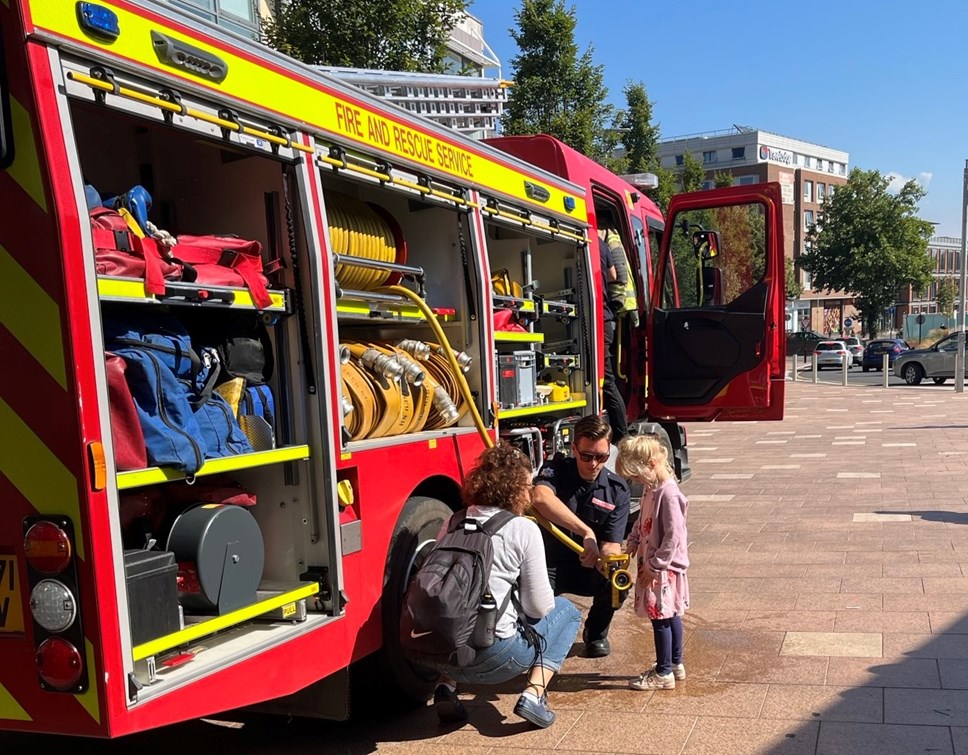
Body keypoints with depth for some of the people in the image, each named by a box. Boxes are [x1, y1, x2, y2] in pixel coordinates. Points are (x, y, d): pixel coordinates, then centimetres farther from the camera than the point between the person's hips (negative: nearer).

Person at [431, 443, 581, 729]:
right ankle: (533, 694, 3)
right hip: (493, 657, -5)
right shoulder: (524, 530, -7)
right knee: (566, 610, 19)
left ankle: (447, 687, 19)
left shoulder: (452, 523, 7)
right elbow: (539, 608, -6)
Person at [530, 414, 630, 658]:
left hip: (588, 569, 2)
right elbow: (540, 498, -40)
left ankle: (596, 633, 5)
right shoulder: (555, 470, -15)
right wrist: (586, 533, -47)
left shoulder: (617, 491, -7)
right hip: (548, 564, -2)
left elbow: (612, 545, -11)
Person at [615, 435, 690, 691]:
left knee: (660, 618, 0)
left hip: (663, 568, -9)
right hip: (652, 565, 9)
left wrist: (655, 565, -20)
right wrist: (634, 542, 6)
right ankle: (675, 664, 31)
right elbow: (643, 522, 20)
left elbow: (673, 536, -24)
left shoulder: (669, 495, -23)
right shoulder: (651, 490, 7)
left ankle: (663, 673, 11)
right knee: (670, 616, 19)